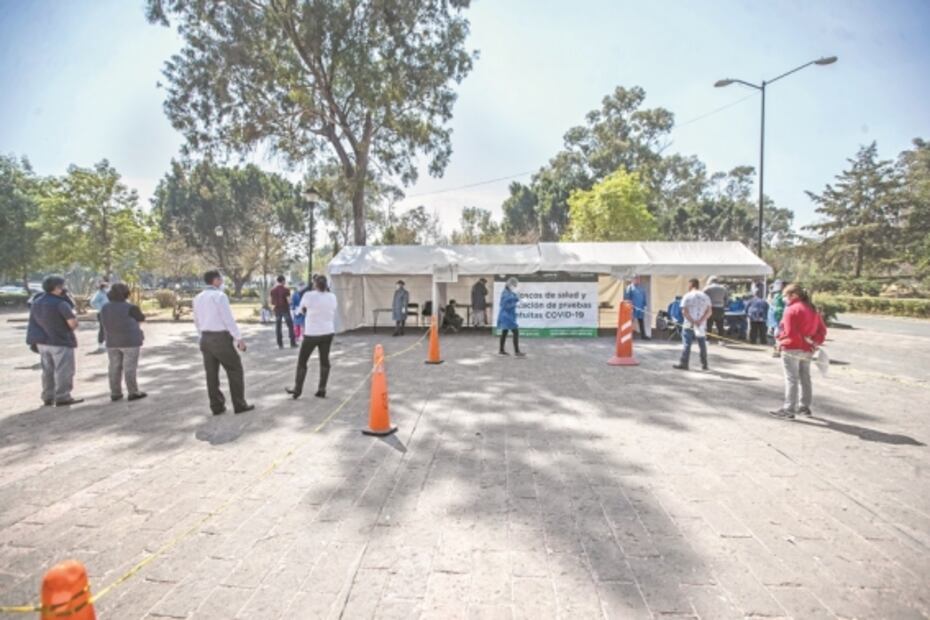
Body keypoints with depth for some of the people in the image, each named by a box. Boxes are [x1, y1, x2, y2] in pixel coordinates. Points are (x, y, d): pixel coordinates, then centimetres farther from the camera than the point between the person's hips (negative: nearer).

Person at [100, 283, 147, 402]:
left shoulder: (105, 309, 4)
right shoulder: (130, 307, -14)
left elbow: (105, 324, 16)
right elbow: (141, 318, 2)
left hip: (112, 342, 6)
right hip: (130, 341, -6)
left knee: (115, 368, 10)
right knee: (130, 368, -1)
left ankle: (115, 393, 14)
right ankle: (133, 393, 3)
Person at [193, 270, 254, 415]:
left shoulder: (198, 298, 10)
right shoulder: (220, 296, -13)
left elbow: (197, 322, 17)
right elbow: (228, 319, -17)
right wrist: (239, 339, -14)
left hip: (205, 339, 7)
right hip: (221, 339, -7)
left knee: (211, 373, 10)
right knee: (235, 370, 3)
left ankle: (217, 406, 15)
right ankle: (239, 405, 5)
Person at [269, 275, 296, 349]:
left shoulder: (273, 290, 3)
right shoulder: (286, 289, -11)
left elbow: (270, 299, 5)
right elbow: (289, 300, -16)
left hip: (277, 309, 4)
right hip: (285, 309, -4)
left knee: (278, 327, 8)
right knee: (290, 326, 4)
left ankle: (280, 344, 7)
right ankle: (293, 343, 1)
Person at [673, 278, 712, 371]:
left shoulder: (687, 296, -5)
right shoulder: (705, 296, 8)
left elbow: (684, 312, -13)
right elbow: (709, 311, -1)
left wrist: (692, 321, -12)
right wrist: (700, 321, -10)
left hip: (689, 325, -4)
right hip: (702, 326, 4)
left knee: (687, 344, -2)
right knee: (702, 345, 11)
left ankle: (683, 364, -4)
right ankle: (704, 365, 17)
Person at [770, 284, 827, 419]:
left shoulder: (792, 309, -16)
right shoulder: (813, 309, 12)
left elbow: (789, 332, -21)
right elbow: (822, 330, 12)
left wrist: (780, 338, -5)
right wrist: (816, 342, 7)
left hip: (792, 349, -8)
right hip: (807, 350, 8)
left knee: (791, 379, -5)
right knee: (805, 378, 18)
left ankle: (789, 409, -4)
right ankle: (804, 406, 26)